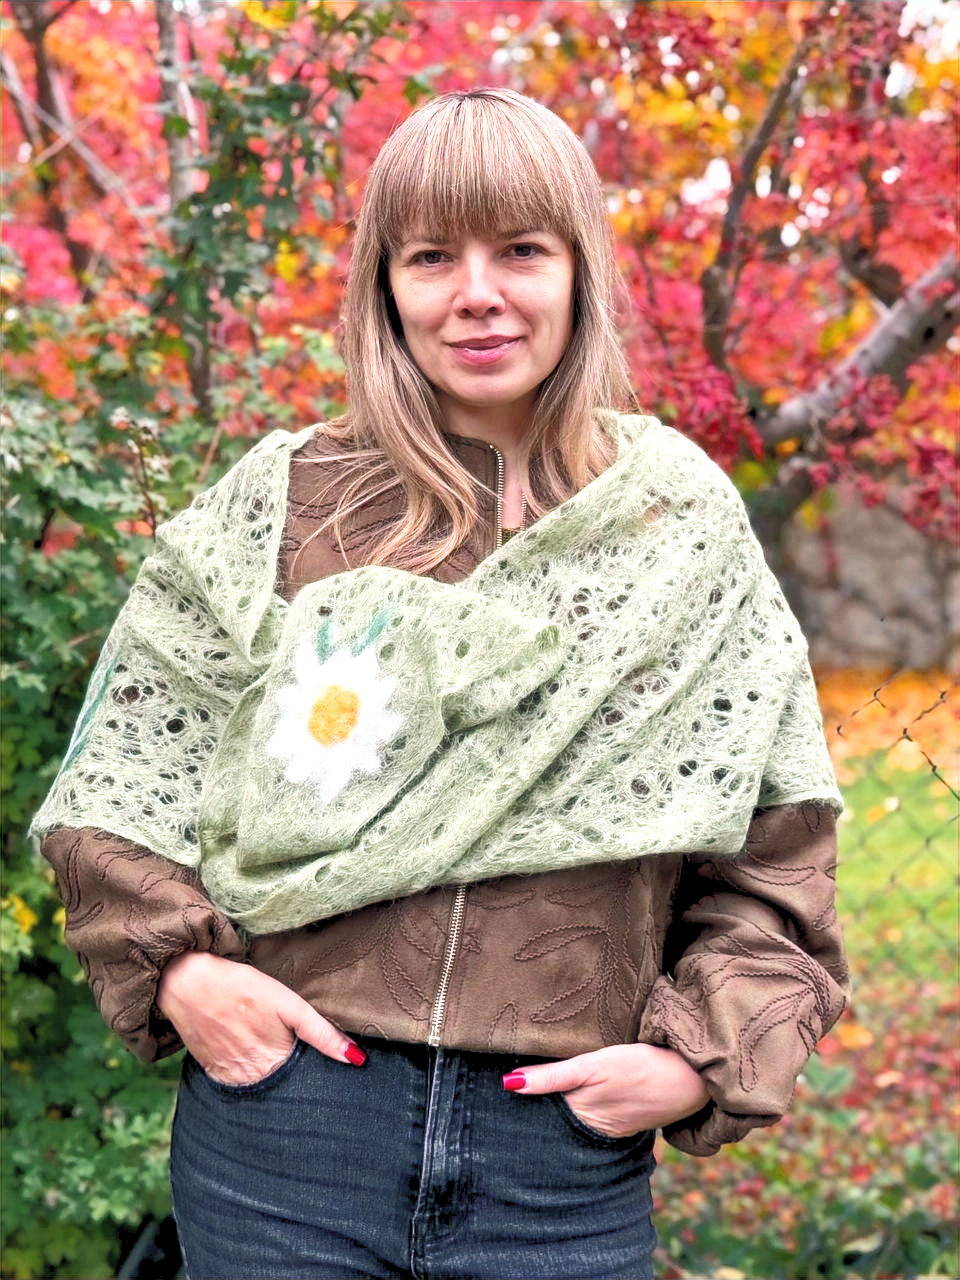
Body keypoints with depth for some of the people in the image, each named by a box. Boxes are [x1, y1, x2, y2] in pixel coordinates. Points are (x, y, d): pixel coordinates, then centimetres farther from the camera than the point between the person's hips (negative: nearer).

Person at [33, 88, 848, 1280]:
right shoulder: (279, 504, 2)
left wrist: (706, 1056, -5)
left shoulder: (685, 531, 4)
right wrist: (172, 966, -6)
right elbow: (126, 770, 7)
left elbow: (774, 850, 6)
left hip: (569, 1154, 1)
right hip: (286, 1123, 0)